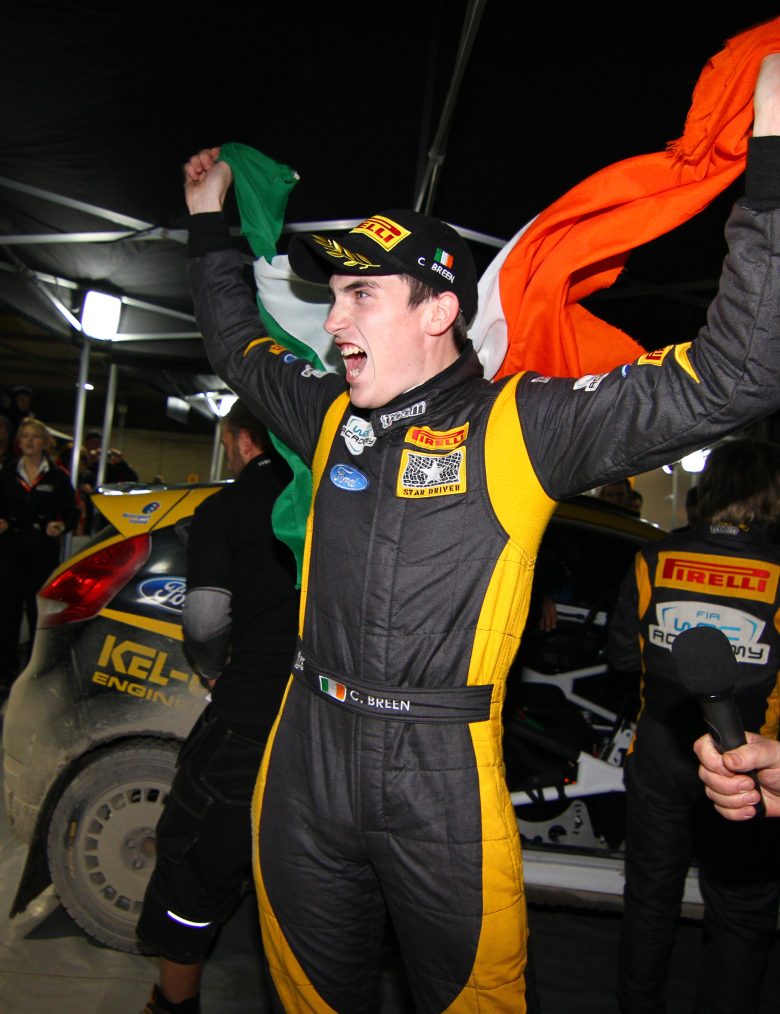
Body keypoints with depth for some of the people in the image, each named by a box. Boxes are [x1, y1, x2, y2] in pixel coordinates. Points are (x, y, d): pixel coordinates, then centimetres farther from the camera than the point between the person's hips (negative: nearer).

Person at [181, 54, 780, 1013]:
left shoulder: (522, 425, -10)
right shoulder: (330, 414, 6)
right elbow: (238, 347, 27)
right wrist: (209, 223, 29)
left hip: (442, 772, -4)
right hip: (305, 753, 5)